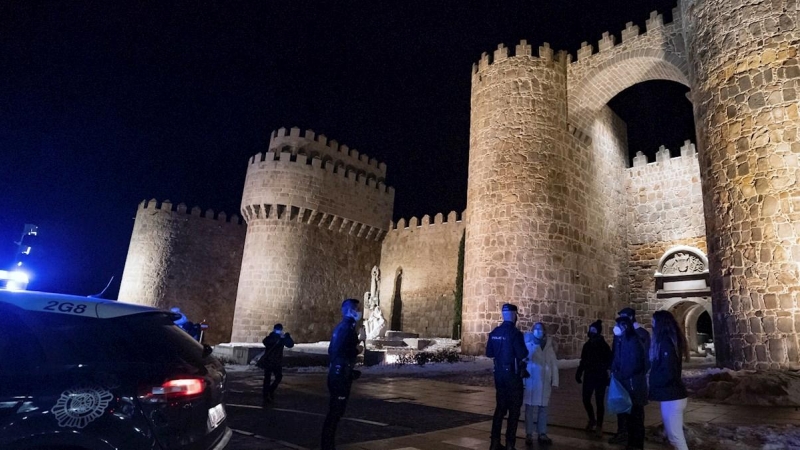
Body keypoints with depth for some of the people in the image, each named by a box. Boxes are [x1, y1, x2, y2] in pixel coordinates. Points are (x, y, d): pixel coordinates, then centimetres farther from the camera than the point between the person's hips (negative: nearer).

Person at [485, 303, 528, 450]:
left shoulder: (494, 332, 2)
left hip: (499, 373, 6)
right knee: (514, 410, 6)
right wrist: (523, 352, -1)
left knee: (500, 407, 15)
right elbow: (523, 355, -21)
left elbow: (489, 353, 8)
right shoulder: (515, 333, -17)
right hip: (512, 374, -6)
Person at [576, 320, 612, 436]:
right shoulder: (587, 345, 5)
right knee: (586, 400, 6)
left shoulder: (604, 346, -8)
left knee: (599, 402, 1)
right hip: (588, 377, 4)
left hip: (600, 378, -4)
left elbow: (609, 362, -8)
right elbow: (583, 361, 11)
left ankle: (599, 426, 16)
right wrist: (579, 373, 7)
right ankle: (592, 420, 32)